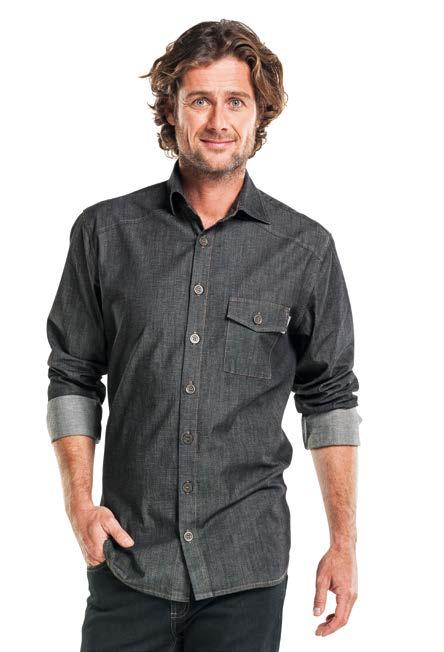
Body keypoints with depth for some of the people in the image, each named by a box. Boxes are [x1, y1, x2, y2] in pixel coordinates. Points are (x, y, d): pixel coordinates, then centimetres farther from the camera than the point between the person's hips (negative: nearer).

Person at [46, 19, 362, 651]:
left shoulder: (306, 249, -1)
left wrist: (344, 543, 2)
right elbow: (73, 378, 6)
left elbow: (330, 399, 4)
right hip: (126, 558, 1)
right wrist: (80, 502, -5)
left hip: (248, 567, 0)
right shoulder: (105, 232, 0)